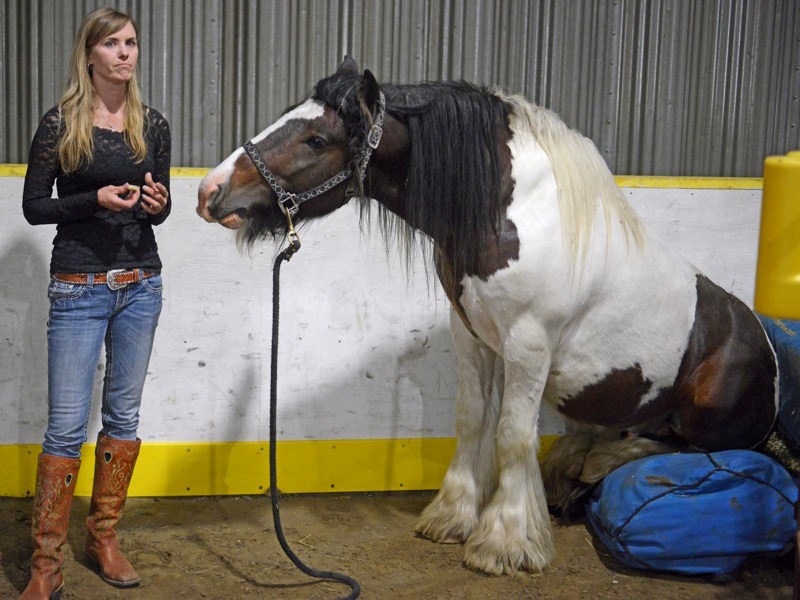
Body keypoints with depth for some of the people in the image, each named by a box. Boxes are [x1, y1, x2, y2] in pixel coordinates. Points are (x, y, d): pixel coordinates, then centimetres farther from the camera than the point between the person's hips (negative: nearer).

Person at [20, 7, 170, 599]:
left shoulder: (152, 124, 6)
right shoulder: (60, 123, -5)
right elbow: (34, 206, -4)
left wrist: (156, 203, -9)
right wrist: (97, 200, -18)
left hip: (141, 284, 4)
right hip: (79, 288, -4)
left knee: (124, 413, 11)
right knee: (68, 424, -4)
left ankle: (104, 535, 26)